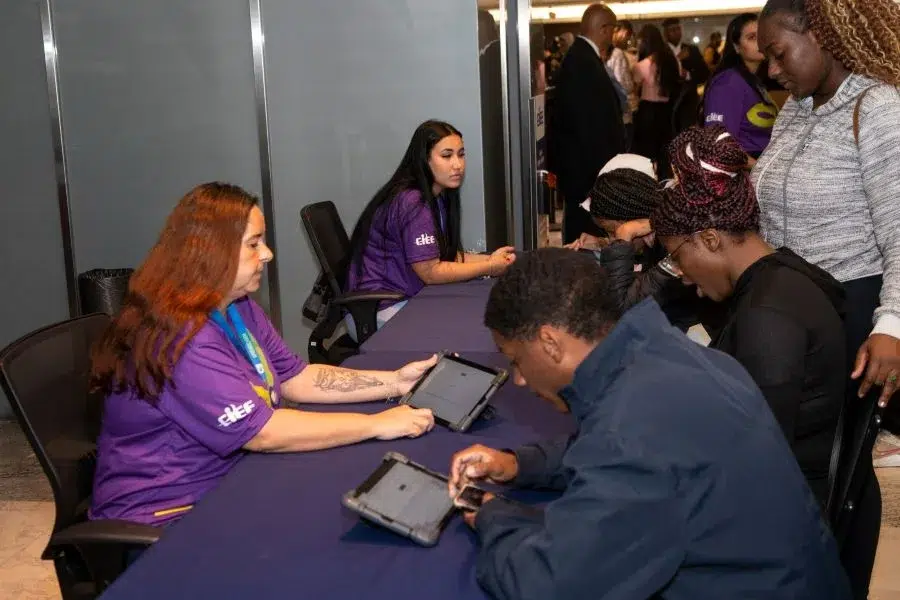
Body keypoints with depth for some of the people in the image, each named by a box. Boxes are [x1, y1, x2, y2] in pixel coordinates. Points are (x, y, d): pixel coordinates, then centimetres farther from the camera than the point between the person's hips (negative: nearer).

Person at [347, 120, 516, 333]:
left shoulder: (438, 197, 9)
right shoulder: (412, 203, -21)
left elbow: (444, 254, 10)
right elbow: (430, 272, -20)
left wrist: (489, 258, -3)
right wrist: (488, 268, -13)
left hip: (406, 298, 9)